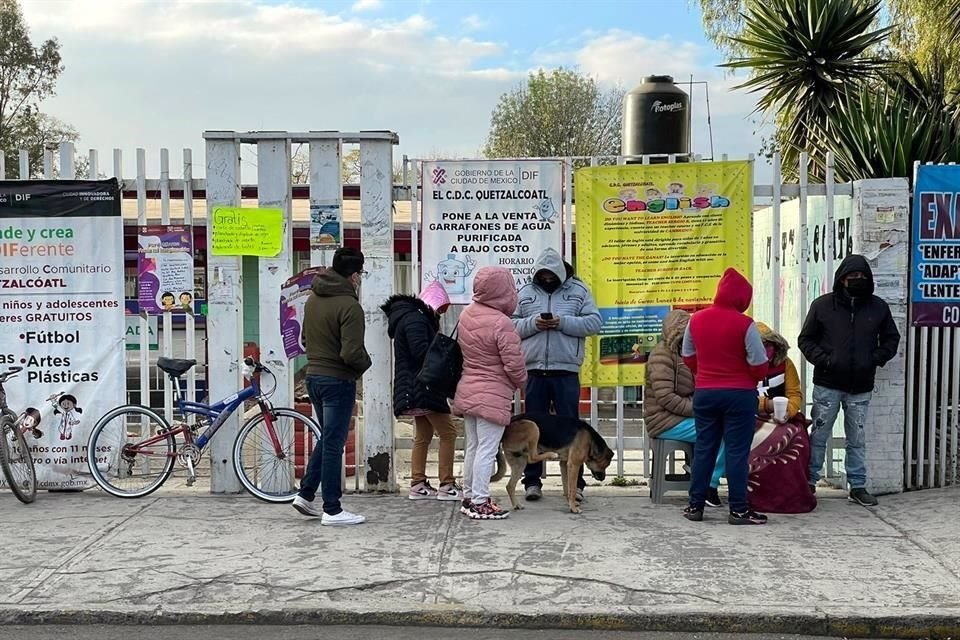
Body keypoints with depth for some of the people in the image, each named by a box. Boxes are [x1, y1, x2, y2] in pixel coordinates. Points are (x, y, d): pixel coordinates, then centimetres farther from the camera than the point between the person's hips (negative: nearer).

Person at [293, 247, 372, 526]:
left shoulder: (312, 299, 8)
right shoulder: (349, 306, -19)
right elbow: (351, 353, -23)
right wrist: (366, 362, -4)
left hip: (313, 376, 8)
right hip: (338, 380, -8)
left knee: (328, 438, 22)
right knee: (333, 444, 0)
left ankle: (305, 494, 21)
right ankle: (332, 510, 7)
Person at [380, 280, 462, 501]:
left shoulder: (408, 317, 19)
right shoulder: (415, 319, -14)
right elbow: (422, 352, -24)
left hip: (414, 389, 11)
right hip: (422, 389, -11)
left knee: (423, 436, 14)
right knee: (448, 433, -6)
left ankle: (418, 485, 16)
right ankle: (446, 485, -5)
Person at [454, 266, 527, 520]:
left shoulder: (466, 314, 3)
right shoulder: (502, 323, -20)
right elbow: (514, 364, -17)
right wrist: (521, 382, 2)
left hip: (467, 390, 8)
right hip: (493, 396, -8)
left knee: (472, 447, 17)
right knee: (487, 450, -2)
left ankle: (469, 497, 26)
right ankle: (480, 503, 2)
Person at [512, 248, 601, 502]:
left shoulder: (578, 290, 6)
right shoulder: (526, 293, 11)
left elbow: (594, 322, -3)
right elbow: (510, 326, 7)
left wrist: (563, 322, -14)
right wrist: (532, 324, -11)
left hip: (566, 370, -2)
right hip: (534, 370, 2)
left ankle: (575, 482, 9)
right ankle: (532, 481, 14)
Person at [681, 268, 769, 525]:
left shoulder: (696, 319, 0)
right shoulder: (745, 324, -15)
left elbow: (688, 357, 11)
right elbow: (759, 366, -12)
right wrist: (752, 379, 9)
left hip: (704, 393, 4)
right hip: (739, 395, -4)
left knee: (703, 448, 11)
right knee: (737, 451, 1)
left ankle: (696, 505, 15)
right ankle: (738, 509, 4)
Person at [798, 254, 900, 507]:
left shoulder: (878, 307, 5)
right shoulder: (823, 305, -1)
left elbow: (891, 339, 15)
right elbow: (806, 339, 4)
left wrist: (876, 359, -2)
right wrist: (822, 359, -11)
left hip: (861, 388, 2)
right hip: (827, 384, -2)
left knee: (857, 439, 10)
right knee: (819, 436, 4)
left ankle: (858, 486, 19)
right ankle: (809, 482, 13)